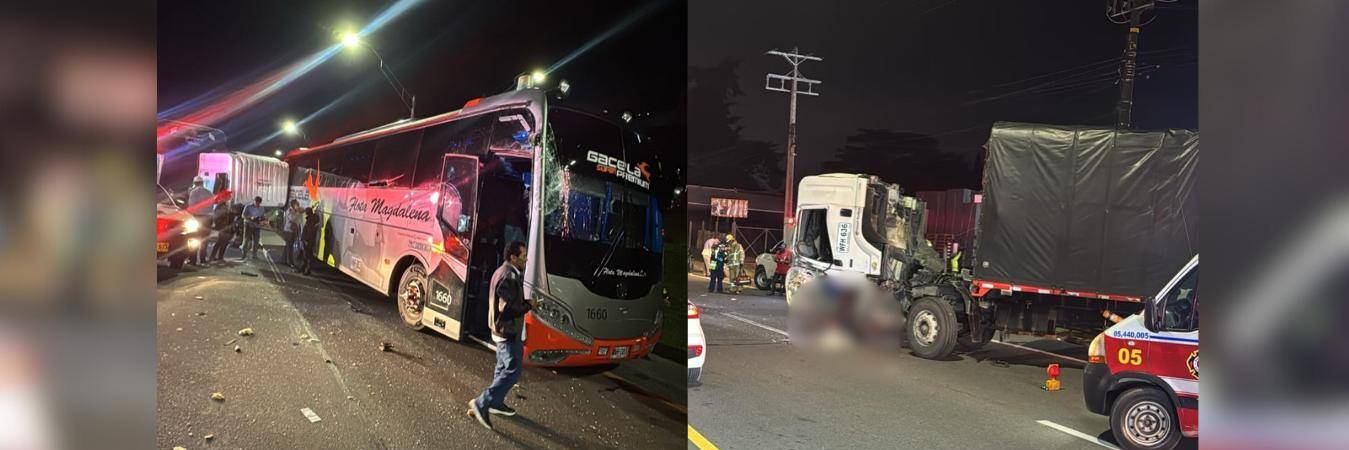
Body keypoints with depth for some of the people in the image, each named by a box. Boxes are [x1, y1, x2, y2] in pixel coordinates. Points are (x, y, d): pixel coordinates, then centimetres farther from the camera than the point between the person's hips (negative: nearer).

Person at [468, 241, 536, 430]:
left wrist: (525, 303, 6)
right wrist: (528, 305, -13)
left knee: (503, 368, 21)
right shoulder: (509, 278, -24)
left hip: (501, 330, 11)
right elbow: (508, 308, -28)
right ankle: (481, 403, -7)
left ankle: (496, 402, 31)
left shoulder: (503, 272, 10)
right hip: (508, 332, -11)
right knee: (513, 371, -7)